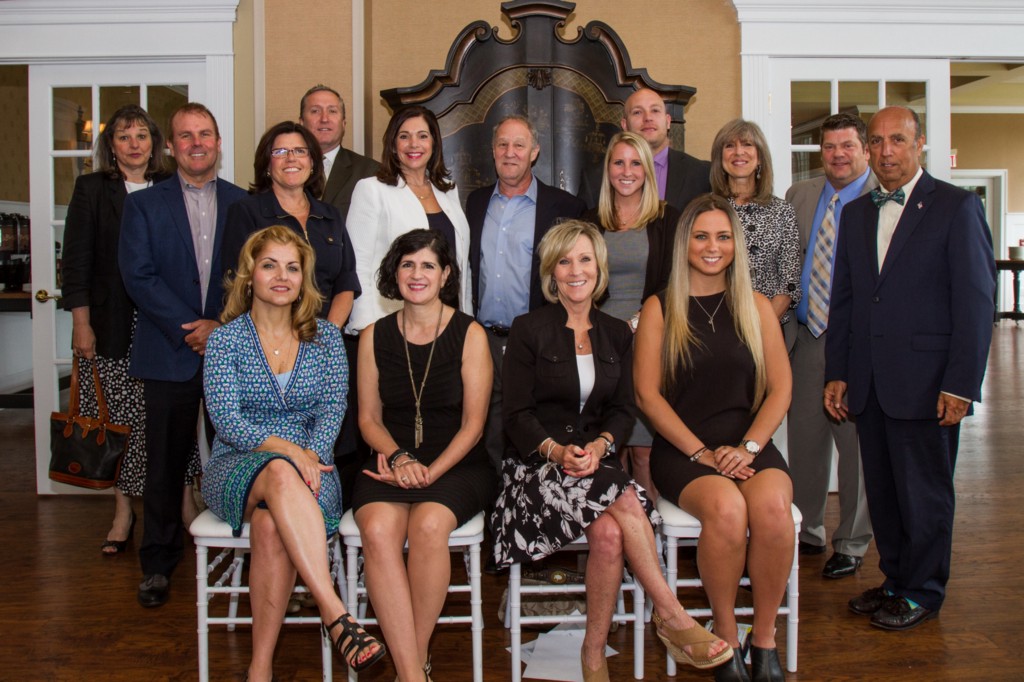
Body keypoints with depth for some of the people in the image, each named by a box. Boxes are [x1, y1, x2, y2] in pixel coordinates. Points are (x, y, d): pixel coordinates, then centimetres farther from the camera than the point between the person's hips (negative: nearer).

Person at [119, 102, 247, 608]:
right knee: (165, 462, 6)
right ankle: (158, 564, 19)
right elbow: (138, 277, -2)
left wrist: (223, 326, -9)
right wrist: (190, 329, -11)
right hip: (170, 355, 0)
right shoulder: (144, 205, 8)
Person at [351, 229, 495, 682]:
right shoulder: (374, 336, 10)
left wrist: (431, 471, -13)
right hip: (391, 463, 2)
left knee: (428, 524, -32)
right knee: (378, 528, -29)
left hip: (457, 464, -2)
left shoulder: (469, 334, 2)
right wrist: (399, 457, -9)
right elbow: (369, 418, 10)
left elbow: (473, 423, -1)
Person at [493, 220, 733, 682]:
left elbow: (623, 410, 8)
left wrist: (598, 446, -13)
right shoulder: (529, 330, 3)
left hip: (597, 460, 3)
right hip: (537, 464, -3)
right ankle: (672, 617, -19)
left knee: (609, 532, -30)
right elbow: (517, 415, -3)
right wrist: (557, 451, -20)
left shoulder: (617, 334, 15)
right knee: (626, 503, -31)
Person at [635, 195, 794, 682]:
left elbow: (780, 389, 7)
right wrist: (701, 452, -10)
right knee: (726, 508, -32)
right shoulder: (660, 308, 6)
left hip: (749, 445, 2)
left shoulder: (756, 307, 12)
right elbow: (648, 394, -1)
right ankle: (725, 638, -8)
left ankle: (764, 639, -9)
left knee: (772, 505, -30)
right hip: (681, 449, -2)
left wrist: (748, 446, -8)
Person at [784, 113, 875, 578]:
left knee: (857, 443, 6)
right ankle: (807, 531, 31)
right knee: (804, 438, 14)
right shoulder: (798, 196, 10)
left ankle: (851, 545, 22)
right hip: (806, 336, 5)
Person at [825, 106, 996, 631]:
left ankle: (922, 592, 22)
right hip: (869, 384, 5)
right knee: (882, 489, 12)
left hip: (925, 382, -5)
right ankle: (895, 579, 29)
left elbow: (976, 300, -8)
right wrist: (836, 372, 9)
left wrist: (961, 384, -13)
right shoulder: (855, 214, 14)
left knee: (924, 490, 6)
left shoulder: (956, 207, -3)